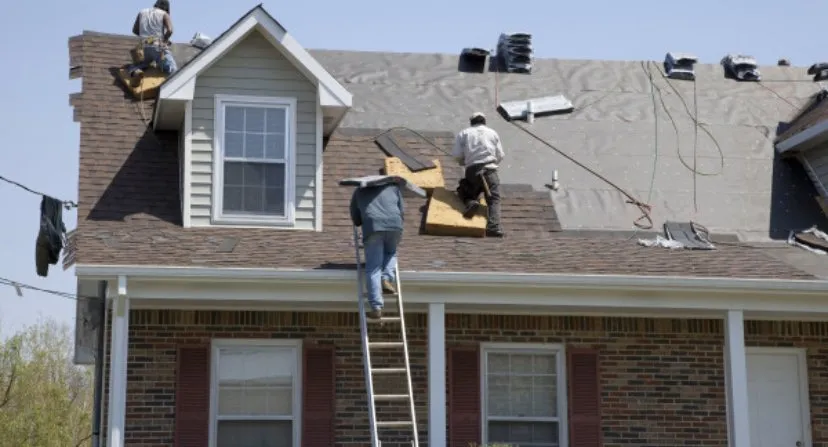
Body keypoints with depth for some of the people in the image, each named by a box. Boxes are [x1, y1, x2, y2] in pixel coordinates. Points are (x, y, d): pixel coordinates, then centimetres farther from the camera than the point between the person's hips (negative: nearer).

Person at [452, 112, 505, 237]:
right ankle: (494, 227, -28)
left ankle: (470, 202, -10)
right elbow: (500, 156, 12)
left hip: (472, 170, 1)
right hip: (490, 169, -1)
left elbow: (457, 155, 5)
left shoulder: (463, 133, 14)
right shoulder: (492, 133, 17)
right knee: (494, 200, -3)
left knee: (463, 191, 25)